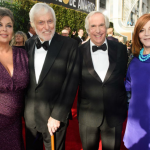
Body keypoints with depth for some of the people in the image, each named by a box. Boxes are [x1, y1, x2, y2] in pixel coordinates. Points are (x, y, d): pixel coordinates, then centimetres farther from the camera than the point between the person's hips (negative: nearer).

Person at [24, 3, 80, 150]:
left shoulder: (69, 45, -11)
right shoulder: (28, 44, 2)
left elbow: (71, 83, -13)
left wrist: (57, 116, -14)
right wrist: (22, 108, 3)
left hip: (54, 117, -4)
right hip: (29, 115, 4)